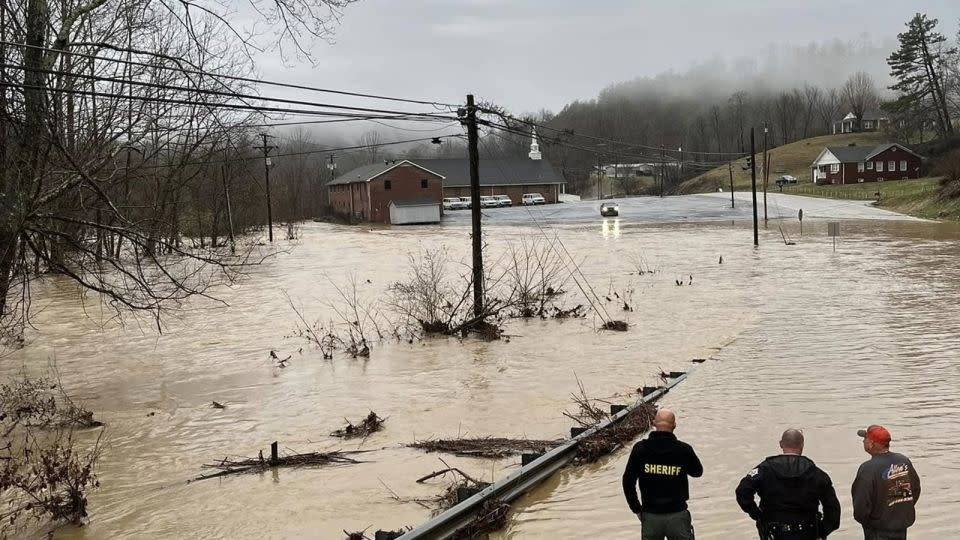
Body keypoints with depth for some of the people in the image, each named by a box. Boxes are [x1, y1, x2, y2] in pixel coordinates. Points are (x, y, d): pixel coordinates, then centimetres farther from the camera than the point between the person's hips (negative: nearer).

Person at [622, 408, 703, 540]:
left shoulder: (640, 449, -7)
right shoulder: (684, 450, -9)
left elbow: (628, 481, -3)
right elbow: (697, 472, 10)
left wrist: (637, 509, 8)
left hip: (650, 516, 1)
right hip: (678, 516, -1)